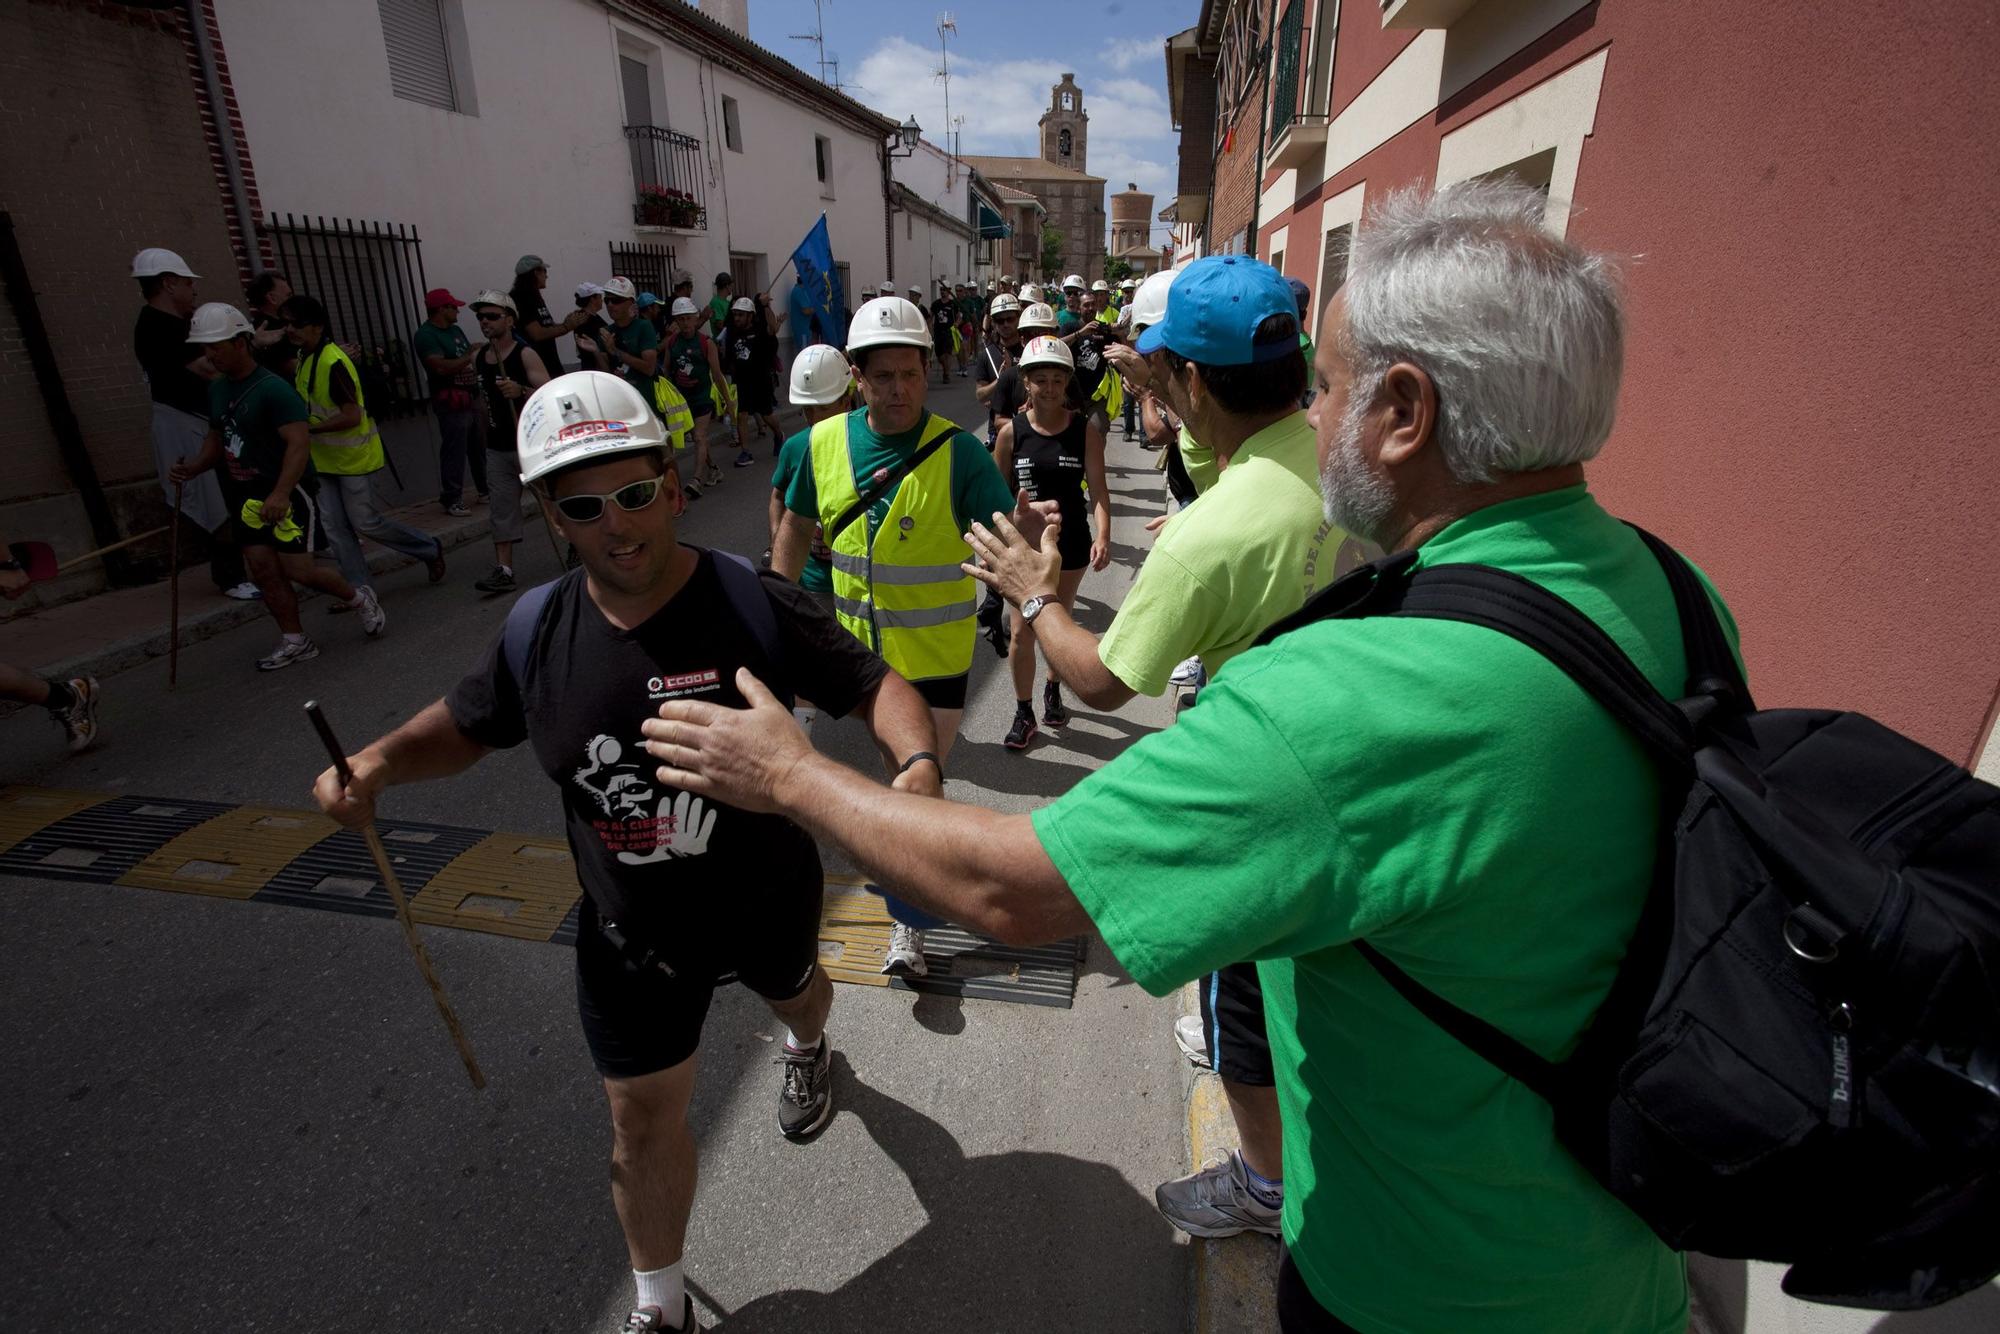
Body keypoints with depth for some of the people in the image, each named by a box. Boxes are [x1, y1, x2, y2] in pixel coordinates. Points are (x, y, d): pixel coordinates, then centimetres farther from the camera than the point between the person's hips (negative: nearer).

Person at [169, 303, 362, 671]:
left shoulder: (273, 389, -15)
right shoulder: (216, 389, 10)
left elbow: (299, 443, -23)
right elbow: (216, 438, 21)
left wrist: (281, 493, -32)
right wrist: (194, 466, 2)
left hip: (286, 494, -8)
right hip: (245, 498, 8)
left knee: (296, 568, -9)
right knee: (264, 570, 4)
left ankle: (357, 598, 17)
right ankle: (295, 642, 12)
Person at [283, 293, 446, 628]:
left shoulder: (332, 363, -20)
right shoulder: (306, 358, 9)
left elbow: (352, 416, -25)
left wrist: (307, 429, -22)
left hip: (354, 457, -9)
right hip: (327, 459, 9)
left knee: (367, 523, -3)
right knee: (335, 527, 3)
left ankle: (430, 549, 19)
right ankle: (361, 592, 7)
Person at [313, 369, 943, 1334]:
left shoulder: (753, 604, -24)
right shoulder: (538, 633, -11)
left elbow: (875, 685, -22)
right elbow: (466, 724, 6)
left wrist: (916, 765, -42)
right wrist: (381, 761, -14)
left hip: (765, 900, -1)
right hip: (629, 932, 2)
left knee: (793, 990, 33)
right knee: (643, 1120, 16)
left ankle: (806, 1049, 73)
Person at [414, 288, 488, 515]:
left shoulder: (455, 330, 16)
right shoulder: (426, 335, -10)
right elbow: (442, 367, -21)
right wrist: (470, 356, -18)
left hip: (472, 398, 8)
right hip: (451, 403, -8)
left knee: (480, 448, 14)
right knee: (454, 452, -5)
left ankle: (486, 490, 26)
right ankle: (452, 500, 1)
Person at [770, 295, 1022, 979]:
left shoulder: (957, 452, -18)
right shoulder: (825, 442, -5)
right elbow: (797, 526, 8)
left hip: (934, 657, -4)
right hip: (854, 647, 5)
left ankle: (909, 924, 22)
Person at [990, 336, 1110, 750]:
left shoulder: (1085, 430, -8)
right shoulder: (1011, 431, -7)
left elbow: (1098, 488, -12)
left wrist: (1103, 537, -26)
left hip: (1071, 541, 1)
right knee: (1022, 630, -2)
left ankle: (1053, 691, 41)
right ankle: (1024, 712, 14)